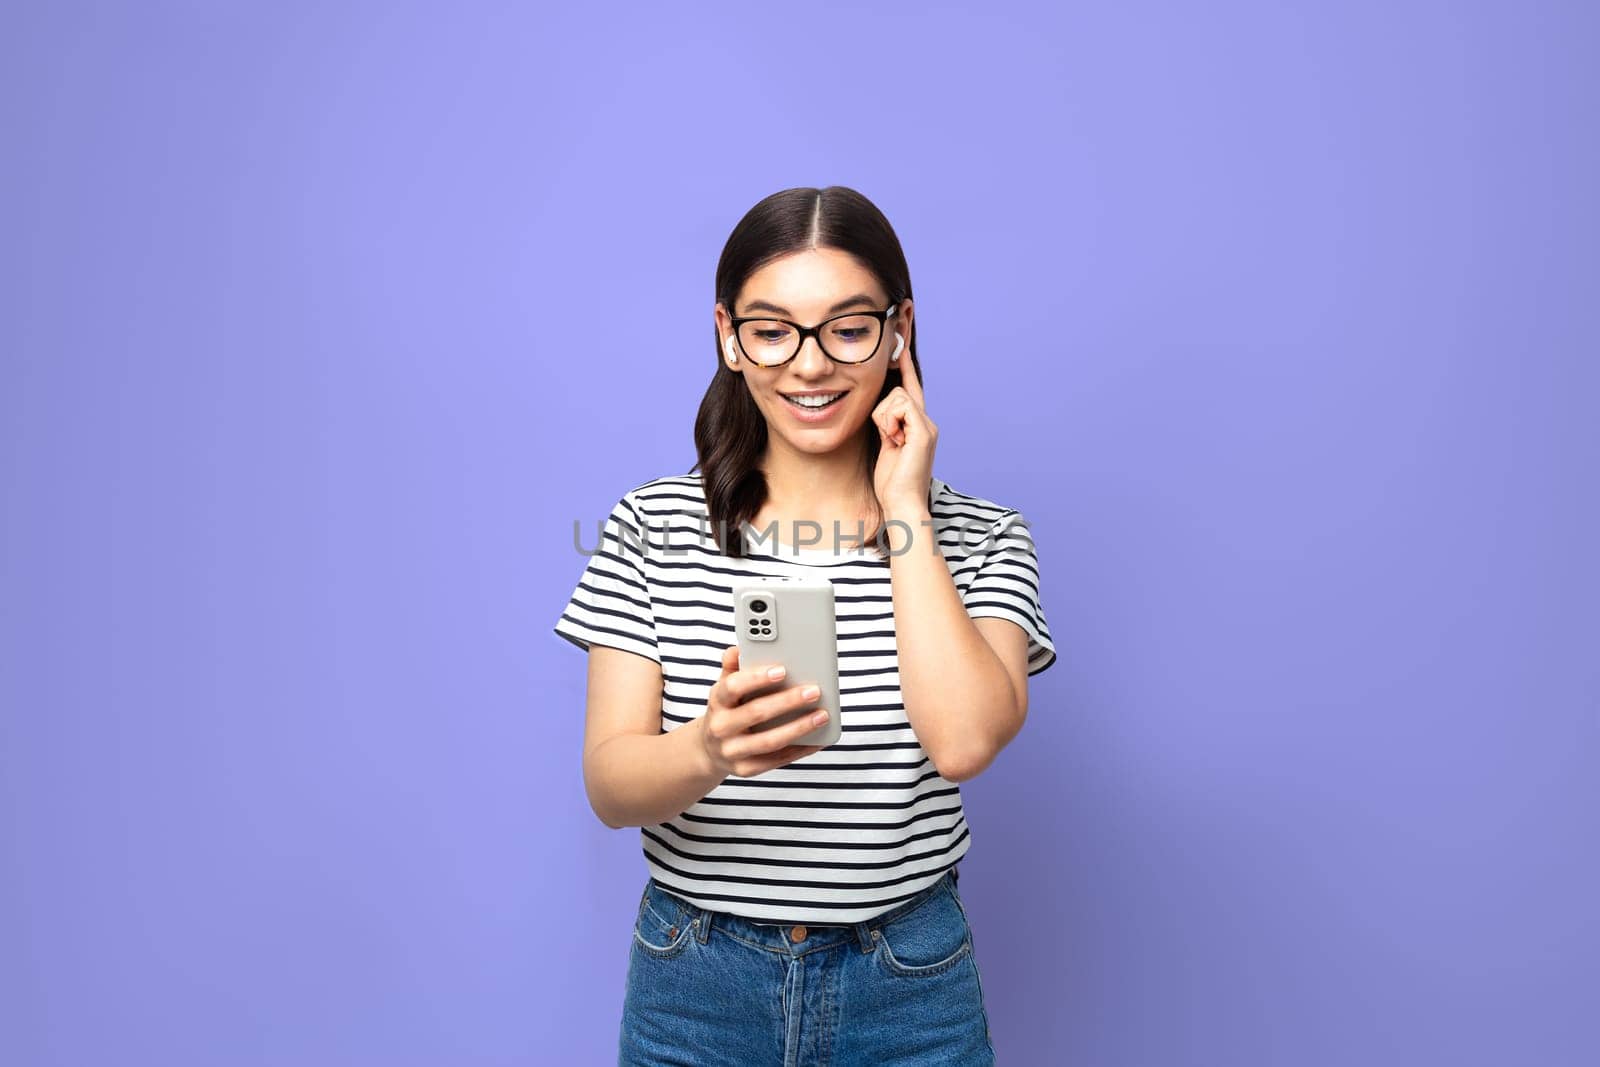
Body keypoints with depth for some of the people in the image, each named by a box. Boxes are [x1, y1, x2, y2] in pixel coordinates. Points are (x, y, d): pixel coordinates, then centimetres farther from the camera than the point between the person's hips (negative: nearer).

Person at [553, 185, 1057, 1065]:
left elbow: (964, 740, -21)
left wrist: (902, 509, -16)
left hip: (908, 990, 1)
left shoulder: (980, 540, -4)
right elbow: (608, 782, -11)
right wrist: (706, 751, -32)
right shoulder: (653, 526, -5)